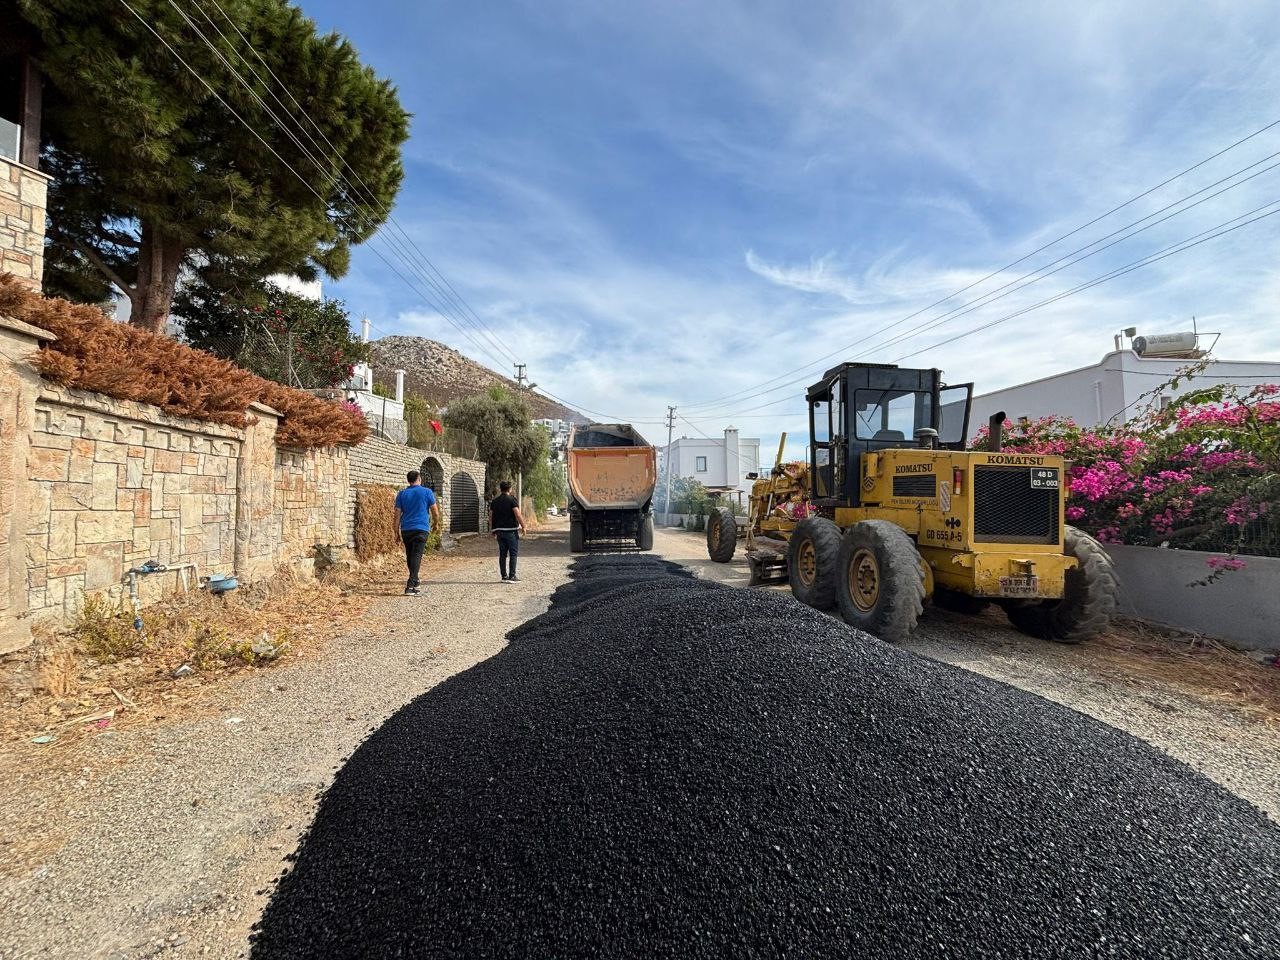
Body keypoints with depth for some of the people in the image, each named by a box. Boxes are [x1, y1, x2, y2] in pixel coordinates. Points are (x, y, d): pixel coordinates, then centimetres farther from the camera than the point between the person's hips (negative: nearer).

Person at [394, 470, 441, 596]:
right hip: (421, 529, -3)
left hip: (406, 530, 3)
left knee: (410, 557, 16)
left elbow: (397, 515, 5)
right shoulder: (427, 492, 1)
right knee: (416, 557, -9)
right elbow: (435, 511, 2)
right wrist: (436, 523, 21)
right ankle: (410, 586, -20)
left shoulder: (401, 494, 7)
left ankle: (414, 582, 28)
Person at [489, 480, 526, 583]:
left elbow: (490, 516, 12)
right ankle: (512, 576, -4)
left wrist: (492, 530, 19)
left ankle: (504, 576, 12)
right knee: (513, 553, -1)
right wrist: (523, 526, -8)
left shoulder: (494, 501, 11)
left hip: (499, 531, 6)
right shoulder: (512, 500, -9)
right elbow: (517, 515, -17)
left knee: (502, 554, 9)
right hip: (511, 530, -6)